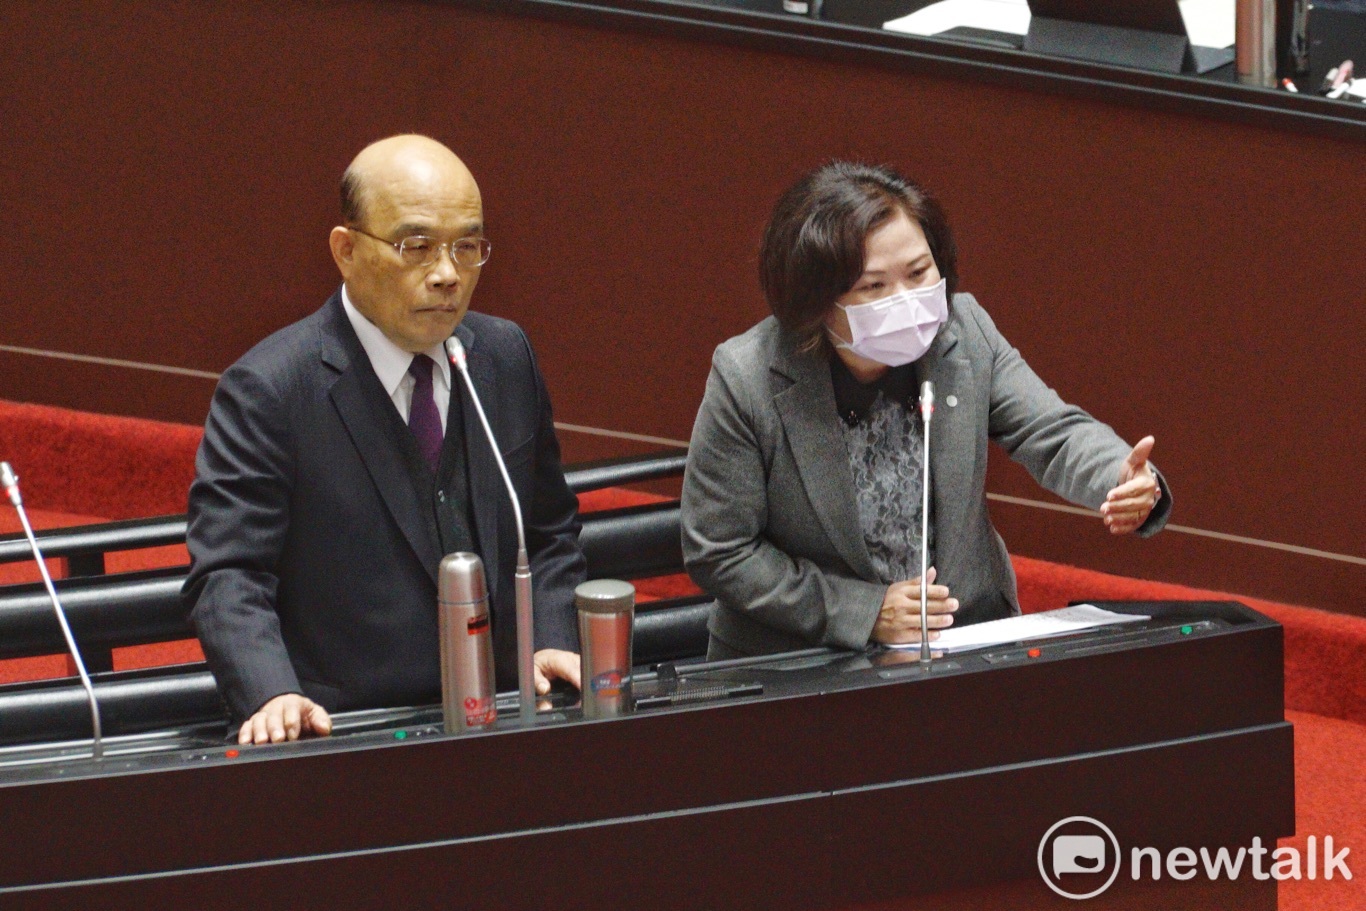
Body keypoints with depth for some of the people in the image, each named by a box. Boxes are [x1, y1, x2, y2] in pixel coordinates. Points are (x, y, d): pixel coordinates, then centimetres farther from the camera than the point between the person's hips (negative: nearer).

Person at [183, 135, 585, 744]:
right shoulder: (267, 390, -9)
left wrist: (552, 643, 2)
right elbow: (227, 577, -15)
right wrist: (274, 698, -32)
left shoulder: (506, 356, 10)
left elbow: (549, 533, 20)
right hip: (340, 737, -4)